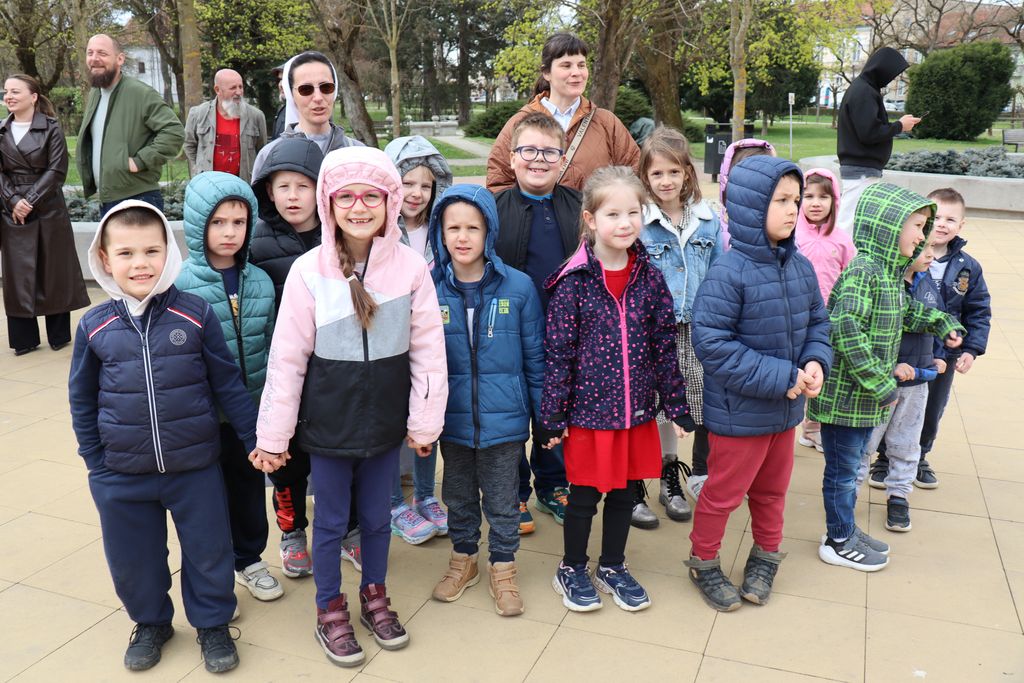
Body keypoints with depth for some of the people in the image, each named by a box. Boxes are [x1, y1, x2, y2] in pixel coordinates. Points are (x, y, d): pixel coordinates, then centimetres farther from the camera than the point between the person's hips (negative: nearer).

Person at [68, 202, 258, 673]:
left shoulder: (196, 315, -10)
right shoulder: (94, 326, -5)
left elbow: (228, 384, -3)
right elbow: (82, 399, 6)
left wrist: (255, 438, -1)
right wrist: (95, 463, 5)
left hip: (196, 468, -1)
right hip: (121, 475, 2)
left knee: (209, 551, 11)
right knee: (132, 558, 17)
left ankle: (212, 624, 35)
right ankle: (151, 622, 42)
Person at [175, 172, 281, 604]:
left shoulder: (260, 281, 0)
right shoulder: (180, 284, -13)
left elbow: (270, 345, 7)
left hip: (251, 410, 4)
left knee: (249, 485, 18)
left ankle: (249, 560, 39)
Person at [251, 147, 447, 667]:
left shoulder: (411, 268, -11)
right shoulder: (308, 271, -13)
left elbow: (428, 351, -5)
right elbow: (286, 358, -9)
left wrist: (424, 422, -1)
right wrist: (272, 435, -5)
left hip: (385, 419, 1)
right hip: (327, 421, -1)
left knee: (377, 516, 19)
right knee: (330, 520, 15)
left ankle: (374, 596, 43)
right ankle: (330, 610, 37)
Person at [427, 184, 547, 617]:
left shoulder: (518, 287, -9)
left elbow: (534, 356, -2)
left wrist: (545, 414, 1)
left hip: (504, 419, -1)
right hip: (453, 419, 2)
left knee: (503, 501, 14)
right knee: (459, 497, 20)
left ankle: (503, 567, 34)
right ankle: (463, 559, 41)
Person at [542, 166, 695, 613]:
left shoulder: (650, 279, 0)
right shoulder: (573, 282, -12)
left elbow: (665, 346, 4)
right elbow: (557, 352, -9)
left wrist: (676, 405, 4)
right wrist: (554, 414, -8)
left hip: (638, 410, 4)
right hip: (589, 409, -4)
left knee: (625, 492, 17)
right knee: (584, 495, 11)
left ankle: (613, 567, 38)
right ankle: (571, 570, 33)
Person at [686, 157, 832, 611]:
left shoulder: (800, 266, -2)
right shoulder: (729, 273, -23)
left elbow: (817, 322, 10)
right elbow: (711, 343, -25)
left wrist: (815, 362, -11)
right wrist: (779, 378, -23)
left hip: (786, 410, 7)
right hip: (739, 413, -6)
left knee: (772, 488, 24)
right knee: (724, 492, 11)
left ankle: (766, 556, 47)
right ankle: (703, 563, 34)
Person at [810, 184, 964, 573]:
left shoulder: (889, 272, 9)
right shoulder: (863, 271, -21)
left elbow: (903, 313, 30)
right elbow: (846, 331, -30)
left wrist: (942, 324, 23)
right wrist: (880, 383, -25)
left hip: (865, 397, 9)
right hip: (845, 396, -9)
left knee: (851, 467, 21)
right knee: (842, 471, 7)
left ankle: (845, 529, 36)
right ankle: (839, 543, 22)